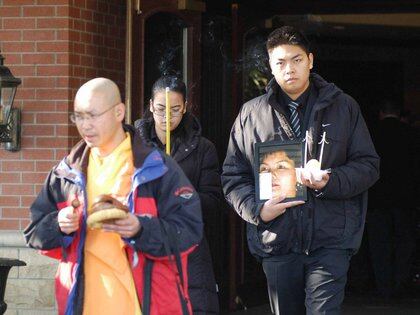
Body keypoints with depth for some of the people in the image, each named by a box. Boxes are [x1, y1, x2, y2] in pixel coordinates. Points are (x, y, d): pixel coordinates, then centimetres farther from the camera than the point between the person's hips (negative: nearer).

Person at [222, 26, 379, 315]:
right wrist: (257, 210, -8)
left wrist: (330, 182, -14)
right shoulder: (251, 114, 10)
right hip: (276, 240, 2)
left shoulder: (343, 107, 7)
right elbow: (233, 175, 11)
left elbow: (368, 165, 5)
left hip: (330, 239, -2)